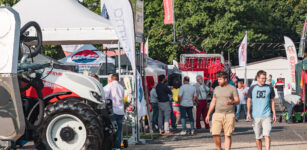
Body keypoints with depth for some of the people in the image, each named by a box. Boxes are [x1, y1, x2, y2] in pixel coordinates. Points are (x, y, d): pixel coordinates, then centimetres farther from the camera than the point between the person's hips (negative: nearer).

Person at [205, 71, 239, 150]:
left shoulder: (232, 88, 3)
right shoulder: (216, 89, 14)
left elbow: (237, 101, -1)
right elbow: (213, 102, 18)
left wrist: (232, 102, -24)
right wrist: (208, 114, 15)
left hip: (229, 115, -3)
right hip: (217, 114, 3)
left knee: (228, 135, -3)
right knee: (215, 134, -8)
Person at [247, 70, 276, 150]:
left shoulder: (269, 88, 6)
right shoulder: (252, 88, 5)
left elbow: (272, 101, 13)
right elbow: (249, 101, 10)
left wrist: (274, 113, 10)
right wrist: (248, 113, 1)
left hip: (267, 116, -1)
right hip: (256, 116, 1)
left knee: (267, 136, -13)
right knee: (258, 137, 8)